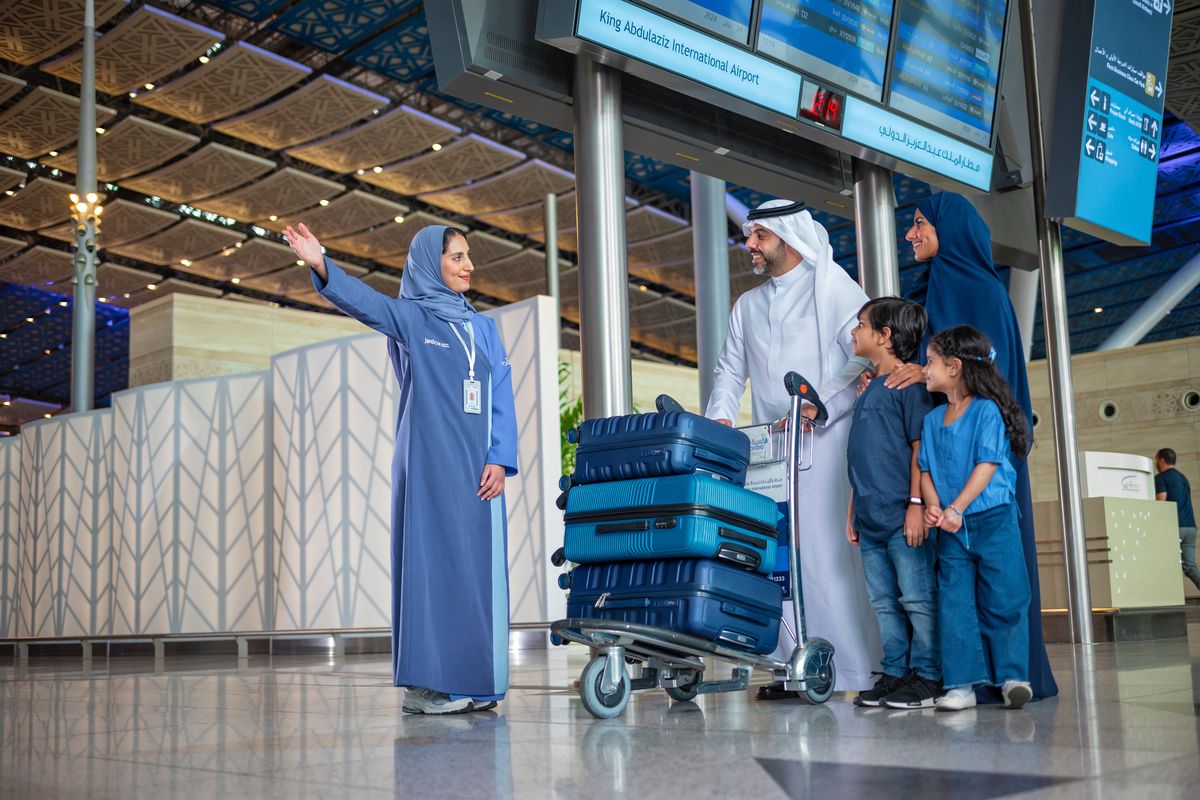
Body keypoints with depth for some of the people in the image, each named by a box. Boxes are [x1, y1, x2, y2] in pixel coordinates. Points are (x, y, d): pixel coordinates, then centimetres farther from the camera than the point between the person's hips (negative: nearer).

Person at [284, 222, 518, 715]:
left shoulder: (483, 328, 17)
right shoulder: (410, 317, 4)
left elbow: (501, 398, 11)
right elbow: (364, 301, -17)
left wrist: (500, 460, -3)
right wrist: (321, 266, -36)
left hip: (478, 467, 5)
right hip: (429, 463, -5)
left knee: (476, 567, 3)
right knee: (431, 560, -7)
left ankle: (471, 681, 7)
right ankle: (425, 685, -5)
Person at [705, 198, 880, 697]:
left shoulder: (832, 288, 3)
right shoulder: (747, 306, 22)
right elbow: (730, 370, 18)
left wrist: (819, 404, -17)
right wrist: (720, 416, -1)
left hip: (827, 438, -5)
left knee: (830, 552, -9)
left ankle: (855, 668, -5)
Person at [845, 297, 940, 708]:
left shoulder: (909, 384, -6)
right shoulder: (866, 390, 18)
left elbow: (921, 447, -12)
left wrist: (916, 504, -18)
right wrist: (853, 510, 19)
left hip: (902, 517, -9)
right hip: (871, 520, 9)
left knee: (917, 598, -3)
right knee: (884, 602, 12)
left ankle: (927, 678, 3)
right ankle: (894, 674, 19)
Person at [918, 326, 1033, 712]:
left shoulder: (987, 409, -5)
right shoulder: (932, 420, 14)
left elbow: (988, 464, -12)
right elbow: (925, 469, 10)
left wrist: (956, 509, -19)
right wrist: (932, 506, -9)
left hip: (993, 518, -5)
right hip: (950, 527, 5)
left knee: (1004, 600, -4)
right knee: (954, 603, 1)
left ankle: (1013, 677, 6)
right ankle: (962, 683, 4)